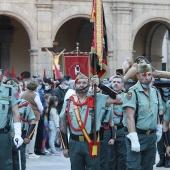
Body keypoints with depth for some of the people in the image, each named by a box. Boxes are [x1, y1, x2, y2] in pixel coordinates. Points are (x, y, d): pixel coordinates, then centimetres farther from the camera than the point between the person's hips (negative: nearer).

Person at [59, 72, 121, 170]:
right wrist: (65, 147, 7)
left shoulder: (97, 99, -1)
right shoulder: (68, 102, 5)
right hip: (74, 144, 2)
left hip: (92, 143, -2)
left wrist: (100, 85, -14)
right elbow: (63, 126, 10)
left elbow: (117, 98, -11)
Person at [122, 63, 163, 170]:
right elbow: (129, 117, -18)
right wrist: (134, 139, -24)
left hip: (152, 136, 7)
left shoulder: (154, 91, 9)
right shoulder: (133, 92, -13)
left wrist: (159, 129, 17)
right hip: (137, 135, -7)